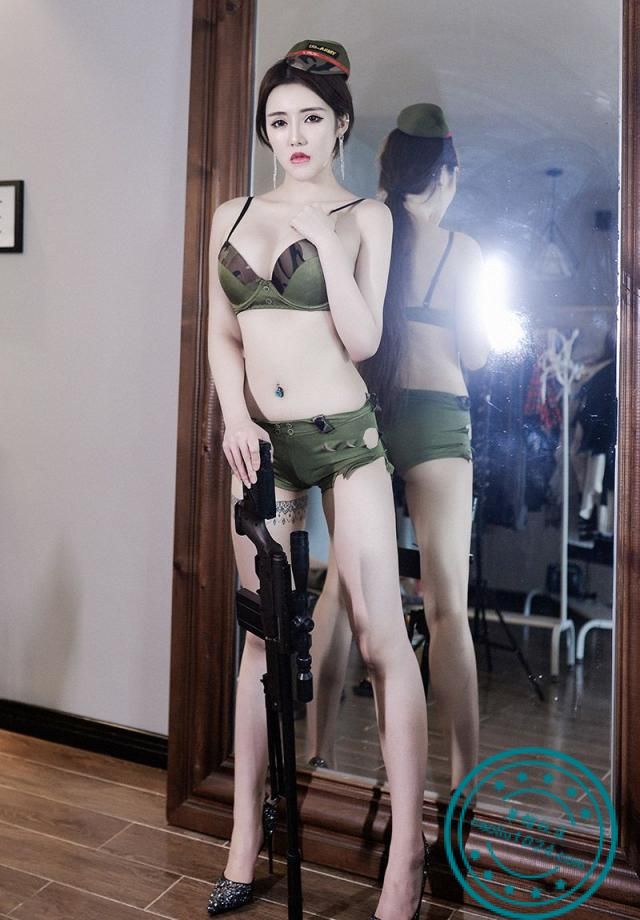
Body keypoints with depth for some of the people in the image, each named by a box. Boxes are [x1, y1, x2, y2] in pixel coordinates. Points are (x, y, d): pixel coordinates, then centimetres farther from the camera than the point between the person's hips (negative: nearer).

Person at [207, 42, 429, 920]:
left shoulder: (365, 216, 3)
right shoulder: (233, 215, 13)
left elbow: (362, 340, -7)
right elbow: (221, 334, 12)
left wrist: (325, 235, -10)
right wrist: (234, 415, -4)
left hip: (343, 436, -3)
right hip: (262, 444, 4)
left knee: (381, 638, -4)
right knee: (264, 636, 9)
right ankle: (246, 835, 23)